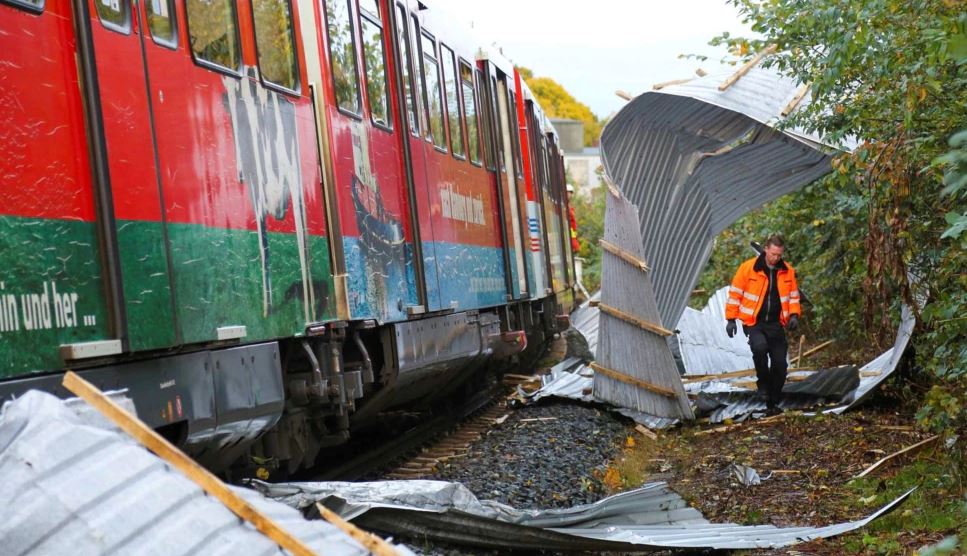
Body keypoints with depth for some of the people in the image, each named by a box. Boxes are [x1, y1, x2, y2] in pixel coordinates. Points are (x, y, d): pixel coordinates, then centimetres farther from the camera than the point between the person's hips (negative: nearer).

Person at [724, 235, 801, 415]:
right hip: (754, 323, -3)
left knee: (780, 363, 0)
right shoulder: (748, 268, -7)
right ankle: (763, 383, -7)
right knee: (760, 347, -32)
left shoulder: (788, 271, 3)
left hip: (776, 324, 4)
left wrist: (794, 315, 0)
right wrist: (731, 319, -3)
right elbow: (735, 294, -1)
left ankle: (773, 403, 15)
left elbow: (793, 296, 16)